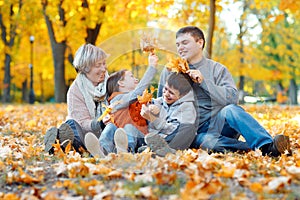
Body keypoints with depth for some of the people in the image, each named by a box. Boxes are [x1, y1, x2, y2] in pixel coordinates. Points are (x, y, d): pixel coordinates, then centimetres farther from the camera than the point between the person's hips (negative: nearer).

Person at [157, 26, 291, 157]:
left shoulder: (217, 69, 7)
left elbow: (233, 98, -8)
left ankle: (269, 146, -42)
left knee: (230, 110, -34)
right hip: (195, 134, 0)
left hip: (219, 123, 1)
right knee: (207, 141, -37)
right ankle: (255, 148, -36)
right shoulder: (170, 71, 12)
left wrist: (204, 82, -14)